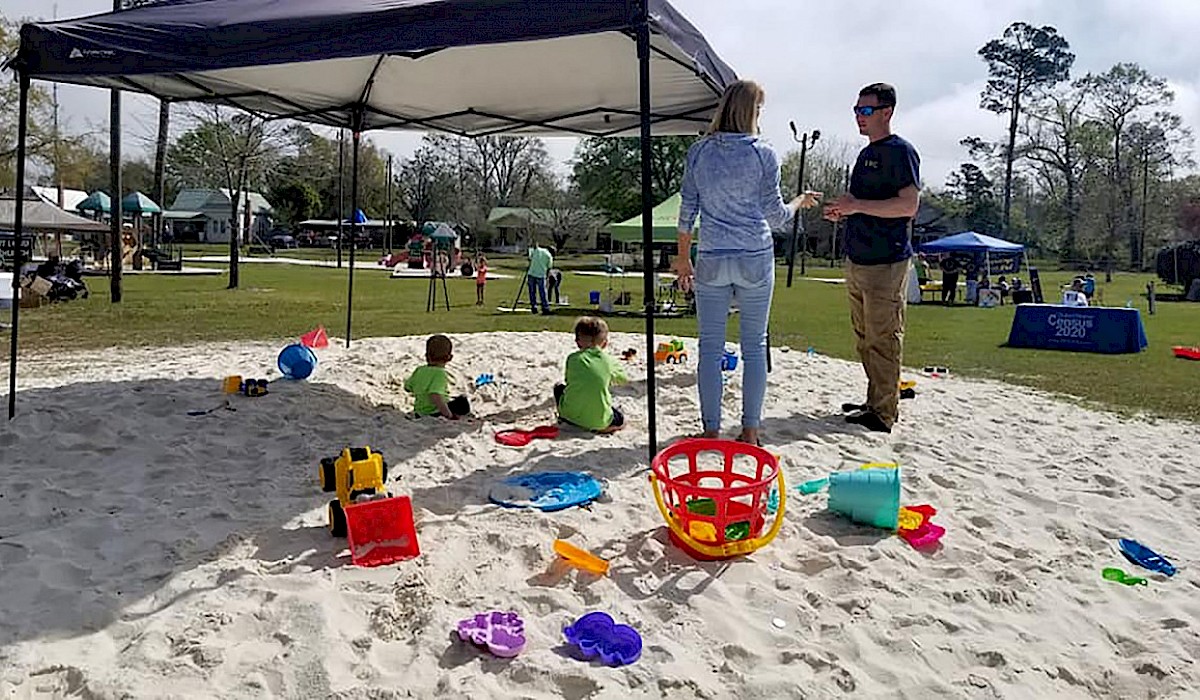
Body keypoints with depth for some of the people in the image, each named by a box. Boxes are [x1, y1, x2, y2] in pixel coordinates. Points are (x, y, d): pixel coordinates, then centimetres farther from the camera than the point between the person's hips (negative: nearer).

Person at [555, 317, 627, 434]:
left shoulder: (572, 358, 2)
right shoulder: (609, 361, 1)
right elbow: (623, 380, 18)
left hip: (571, 414, 1)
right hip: (599, 421, -1)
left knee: (559, 388, 31)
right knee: (620, 420, 29)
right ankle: (602, 427, 1)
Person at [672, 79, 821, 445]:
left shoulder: (699, 151, 2)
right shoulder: (763, 154, -4)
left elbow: (687, 210, 4)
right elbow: (776, 216, 0)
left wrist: (683, 258, 13)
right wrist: (801, 201, 20)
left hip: (711, 262, 1)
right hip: (755, 260, -1)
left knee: (711, 346, 7)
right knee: (755, 346, 9)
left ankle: (711, 429, 11)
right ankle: (750, 429, 13)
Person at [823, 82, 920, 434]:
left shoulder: (900, 151, -8)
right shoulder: (866, 154, 19)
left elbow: (909, 205, -17)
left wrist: (858, 205, -19)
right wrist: (844, 212, 10)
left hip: (885, 263, -9)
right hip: (857, 260, 9)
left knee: (883, 339, -6)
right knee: (865, 339, 14)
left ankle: (884, 413, 0)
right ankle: (875, 403, 24)